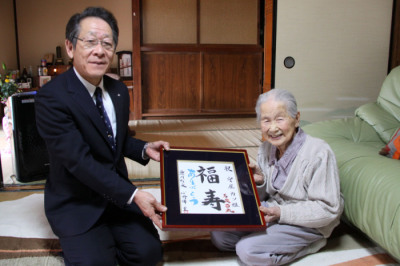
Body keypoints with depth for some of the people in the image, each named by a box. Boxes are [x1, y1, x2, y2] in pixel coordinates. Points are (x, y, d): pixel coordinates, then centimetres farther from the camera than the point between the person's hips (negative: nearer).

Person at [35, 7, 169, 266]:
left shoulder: (119, 90, 2)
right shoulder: (51, 97, -21)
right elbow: (79, 160, -27)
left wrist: (144, 149, -6)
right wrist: (132, 195, -30)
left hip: (118, 193, 5)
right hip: (76, 204, -5)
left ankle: (106, 239, 18)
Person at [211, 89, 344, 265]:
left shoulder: (318, 153, -22)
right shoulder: (266, 148, 0)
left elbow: (328, 210, -21)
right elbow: (264, 198, 11)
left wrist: (281, 213, -26)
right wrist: (259, 182, -13)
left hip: (306, 224, -7)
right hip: (272, 209, 8)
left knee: (247, 250, -23)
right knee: (218, 235, -3)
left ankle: (307, 245, -1)